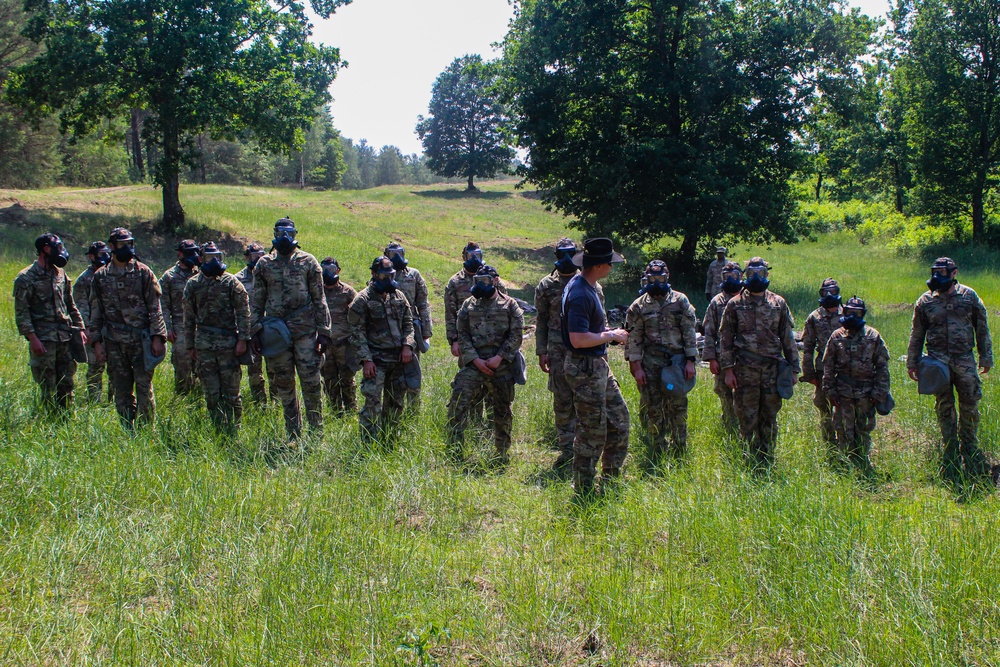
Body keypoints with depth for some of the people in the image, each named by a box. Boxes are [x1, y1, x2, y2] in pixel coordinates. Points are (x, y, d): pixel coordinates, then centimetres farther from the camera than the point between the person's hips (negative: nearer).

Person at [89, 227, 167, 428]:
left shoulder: (143, 273, 3)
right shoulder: (100, 277, 9)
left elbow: (155, 308, 0)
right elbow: (96, 312, 11)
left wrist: (157, 337, -7)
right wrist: (97, 342, 4)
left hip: (141, 340, -2)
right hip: (114, 343, 2)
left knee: (144, 387, -4)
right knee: (122, 392, 7)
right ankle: (128, 432, 15)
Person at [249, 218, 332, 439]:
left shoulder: (308, 262, 4)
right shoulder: (264, 264, 9)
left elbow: (319, 299, 4)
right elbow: (257, 301, 11)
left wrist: (323, 331, -2)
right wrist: (255, 331, 3)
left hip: (305, 330, -2)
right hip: (275, 330, 2)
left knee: (311, 382, -5)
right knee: (283, 384, 7)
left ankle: (316, 433, 5)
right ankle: (293, 435, 17)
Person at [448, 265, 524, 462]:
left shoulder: (509, 305, 3)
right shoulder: (469, 305, 9)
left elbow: (516, 335, -3)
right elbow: (462, 335, 4)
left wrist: (499, 357, -13)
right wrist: (475, 359, -8)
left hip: (501, 365, -1)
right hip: (473, 363, 1)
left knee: (503, 409, 8)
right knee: (458, 401, -15)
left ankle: (503, 453, 21)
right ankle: (455, 448, -11)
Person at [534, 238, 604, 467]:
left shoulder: (590, 285, 6)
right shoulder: (546, 286, 7)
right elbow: (541, 322, 9)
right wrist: (542, 352, 3)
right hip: (558, 351, 0)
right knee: (562, 401, 2)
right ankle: (566, 450, 9)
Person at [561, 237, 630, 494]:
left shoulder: (587, 287, 10)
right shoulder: (580, 295, -23)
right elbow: (578, 339, -29)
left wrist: (607, 331, 10)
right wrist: (611, 336, -17)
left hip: (599, 366, 11)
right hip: (585, 369, -11)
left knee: (619, 418, 17)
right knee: (592, 431, -1)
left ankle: (611, 480, 29)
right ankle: (583, 491, 11)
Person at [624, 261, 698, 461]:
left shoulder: (680, 301, 4)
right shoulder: (638, 306, 3)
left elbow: (689, 332, 3)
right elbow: (633, 339, 0)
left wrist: (690, 361, -4)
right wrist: (636, 367, -6)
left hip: (677, 362, 0)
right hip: (650, 364, 0)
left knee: (678, 409, 3)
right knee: (653, 410, 4)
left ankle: (679, 454, 13)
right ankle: (656, 456, 14)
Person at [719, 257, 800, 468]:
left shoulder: (778, 304, 9)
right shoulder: (735, 304, 3)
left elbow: (788, 338, 11)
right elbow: (725, 339, 2)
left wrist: (793, 369, 7)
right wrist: (728, 370, -5)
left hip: (773, 369, 2)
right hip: (745, 370, -2)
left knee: (769, 419, 7)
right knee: (748, 419, 1)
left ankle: (768, 462, 16)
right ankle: (751, 463, 9)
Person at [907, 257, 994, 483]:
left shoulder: (969, 296, 2)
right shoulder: (925, 301, 3)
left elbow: (982, 328, 8)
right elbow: (917, 334, 9)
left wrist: (986, 357, 5)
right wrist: (912, 362, 7)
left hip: (964, 360, 0)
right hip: (938, 362, 0)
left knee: (970, 408, 2)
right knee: (944, 409, 5)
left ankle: (971, 456, 17)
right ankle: (950, 461, 13)